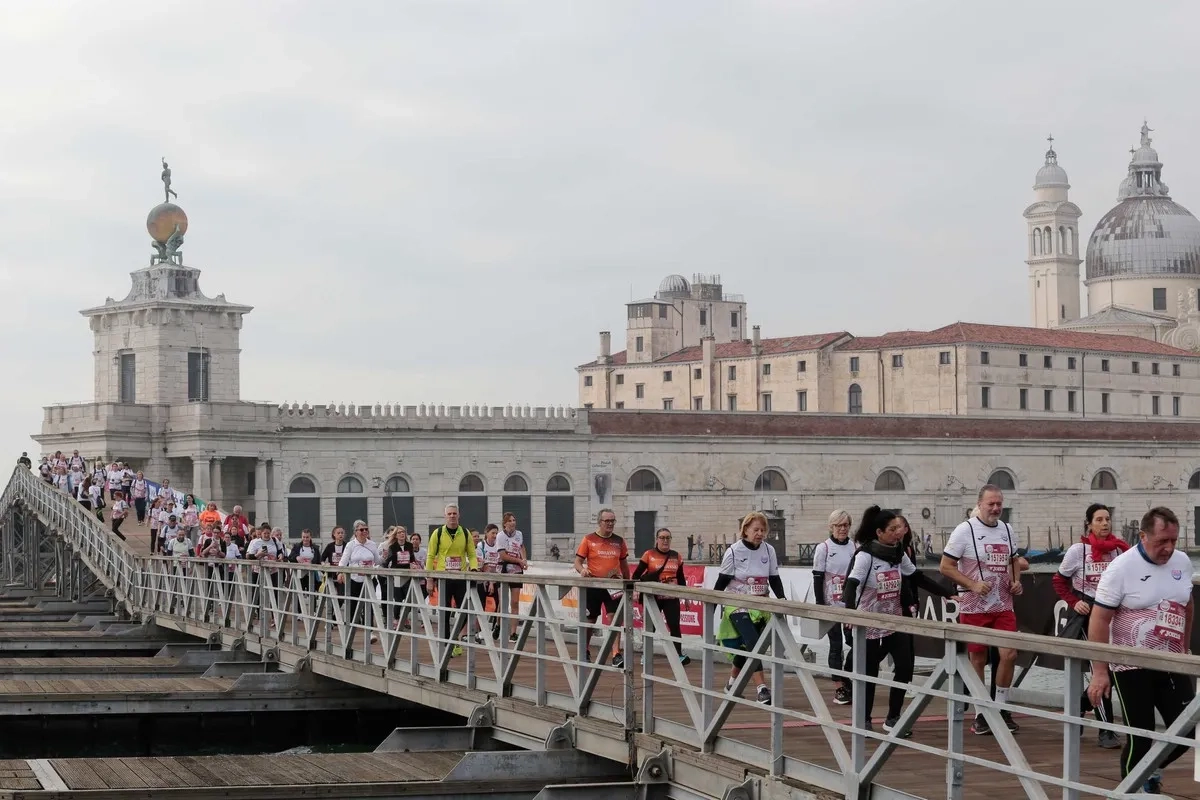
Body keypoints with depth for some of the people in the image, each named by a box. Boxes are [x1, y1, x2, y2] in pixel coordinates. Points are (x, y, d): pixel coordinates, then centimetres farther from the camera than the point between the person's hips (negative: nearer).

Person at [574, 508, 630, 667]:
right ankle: (585, 652, 33)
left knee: (615, 619, -11)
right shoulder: (589, 540, -2)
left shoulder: (619, 541, 8)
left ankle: (616, 656, -15)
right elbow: (578, 561, -1)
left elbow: (624, 564, 17)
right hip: (593, 585, -1)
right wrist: (582, 570, -22)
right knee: (590, 620, 12)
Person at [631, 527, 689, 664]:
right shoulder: (649, 555, -3)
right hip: (654, 597, -2)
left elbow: (681, 578, 15)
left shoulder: (676, 556, 7)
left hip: (672, 597, 2)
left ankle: (679, 655, -8)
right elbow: (636, 575, -2)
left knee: (674, 625, -7)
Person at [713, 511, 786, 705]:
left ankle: (732, 683, 34)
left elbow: (774, 580, 6)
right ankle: (762, 689, -23)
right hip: (738, 605, -5)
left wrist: (782, 600, -10)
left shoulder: (769, 551, 2)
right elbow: (722, 581, -3)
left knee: (746, 648, 11)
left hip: (760, 607, 5)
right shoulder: (734, 551, -9)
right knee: (753, 643, -19)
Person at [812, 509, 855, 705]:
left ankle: (847, 681, 19)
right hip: (832, 604, -3)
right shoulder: (823, 548, -4)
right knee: (836, 645, 0)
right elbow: (817, 579, -5)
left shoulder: (854, 547, 5)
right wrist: (820, 605, -10)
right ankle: (839, 689, 6)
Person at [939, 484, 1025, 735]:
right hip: (974, 608, -4)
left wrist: (1016, 581, 4)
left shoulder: (1006, 530, 10)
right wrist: (973, 585, -18)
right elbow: (946, 566, -10)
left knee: (1009, 654, -5)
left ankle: (1001, 707, 12)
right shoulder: (965, 530, -9)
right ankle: (980, 714, 14)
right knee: (978, 660, 3)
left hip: (1003, 606, 4)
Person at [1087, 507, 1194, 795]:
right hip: (1131, 667, -5)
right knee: (1140, 737, -4)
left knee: (1188, 730, 4)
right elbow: (1099, 619, -15)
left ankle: (1150, 771, 31)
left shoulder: (1183, 562, 3)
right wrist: (1099, 671, -18)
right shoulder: (1122, 568, -14)